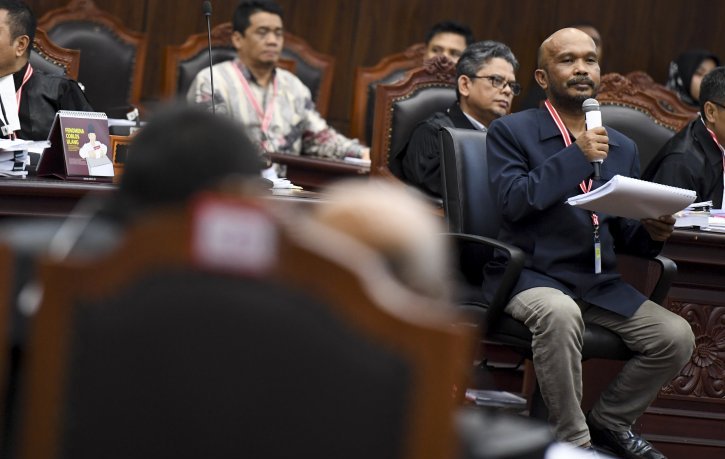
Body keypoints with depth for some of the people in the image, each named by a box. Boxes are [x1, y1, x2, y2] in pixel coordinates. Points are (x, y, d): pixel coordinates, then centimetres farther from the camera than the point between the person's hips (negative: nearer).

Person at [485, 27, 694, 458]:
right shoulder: (511, 131, 1)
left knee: (677, 336, -14)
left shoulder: (623, 148, 16)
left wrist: (651, 232, -5)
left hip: (600, 283, 6)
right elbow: (513, 201, -15)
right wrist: (577, 156, -15)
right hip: (531, 276, -5)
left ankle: (609, 422, 11)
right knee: (559, 312, -39)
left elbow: (623, 233, 18)